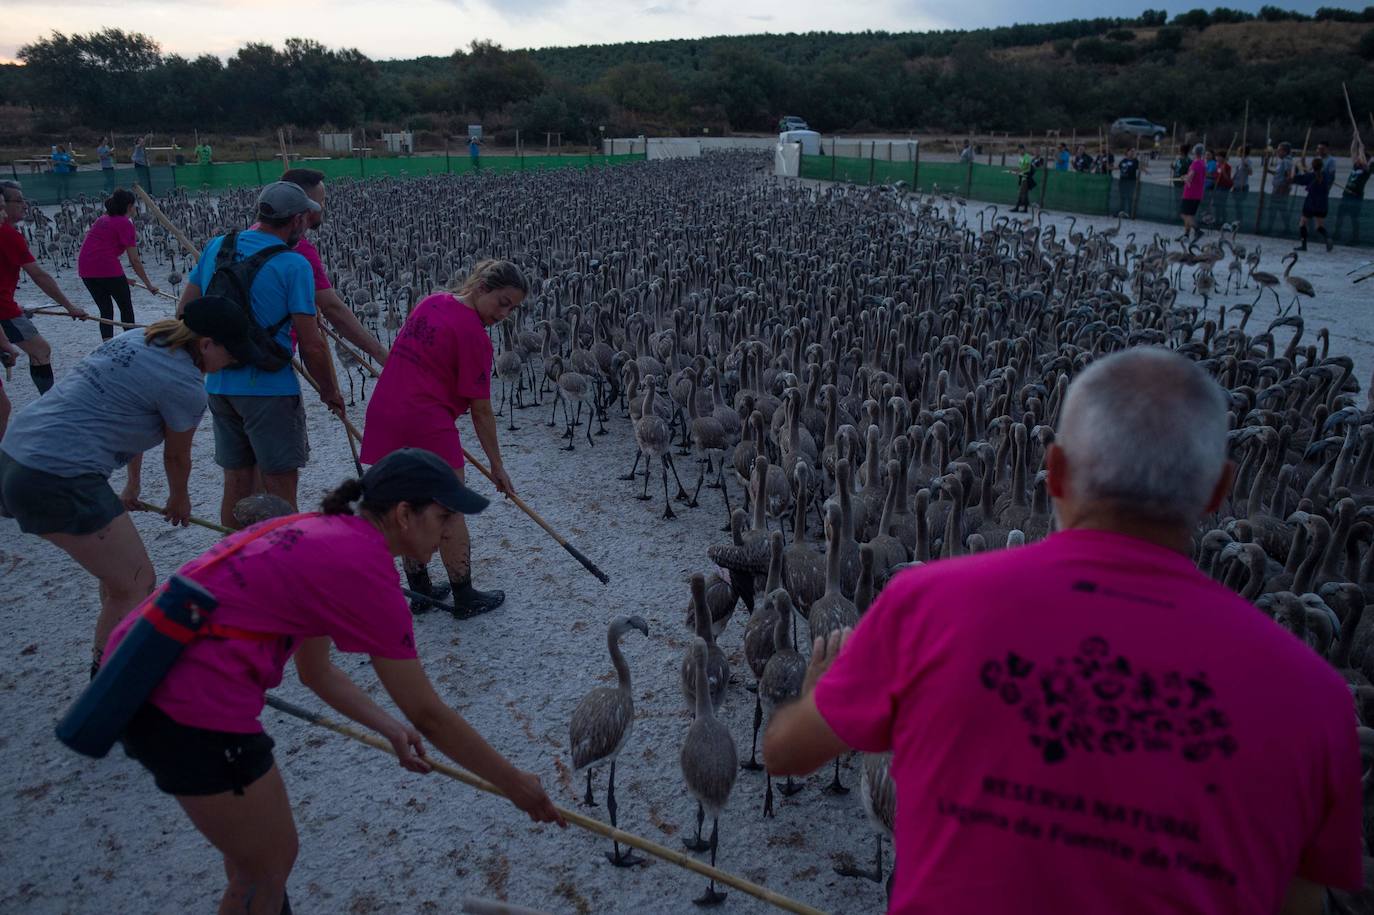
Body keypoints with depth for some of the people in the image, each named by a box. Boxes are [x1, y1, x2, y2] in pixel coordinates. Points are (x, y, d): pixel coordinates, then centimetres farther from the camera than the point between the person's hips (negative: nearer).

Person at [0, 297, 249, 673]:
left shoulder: (138, 338, 13)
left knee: (121, 566, 26)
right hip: (59, 482, -10)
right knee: (137, 586, 0)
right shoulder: (185, 385, -14)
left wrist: (133, 484, 35)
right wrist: (179, 499, 25)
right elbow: (176, 456, 4)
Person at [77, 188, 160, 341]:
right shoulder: (125, 223, -3)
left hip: (85, 269, 7)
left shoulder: (102, 220, 21)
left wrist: (121, 279, 29)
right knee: (126, 307, 11)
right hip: (107, 268, -7)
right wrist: (149, 284, 2)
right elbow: (134, 260, -6)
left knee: (105, 309, 13)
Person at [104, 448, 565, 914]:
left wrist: (390, 727, 18)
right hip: (191, 702, -9)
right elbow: (429, 714, -7)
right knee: (270, 865, 12)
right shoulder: (365, 570, -13)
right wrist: (514, 784, 3)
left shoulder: (320, 532, 13)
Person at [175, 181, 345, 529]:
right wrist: (329, 391, 1)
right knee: (281, 486, 2)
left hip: (219, 386, 7)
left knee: (236, 481, 17)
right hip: (269, 389, -6)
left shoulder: (215, 247, 6)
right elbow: (311, 345, -13)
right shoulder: (294, 265, -13)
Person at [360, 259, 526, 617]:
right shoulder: (474, 336, -12)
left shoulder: (432, 302, 11)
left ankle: (420, 591, 26)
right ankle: (464, 598, 15)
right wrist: (497, 465, -3)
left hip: (383, 413, 8)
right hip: (426, 424, -8)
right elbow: (481, 410, -10)